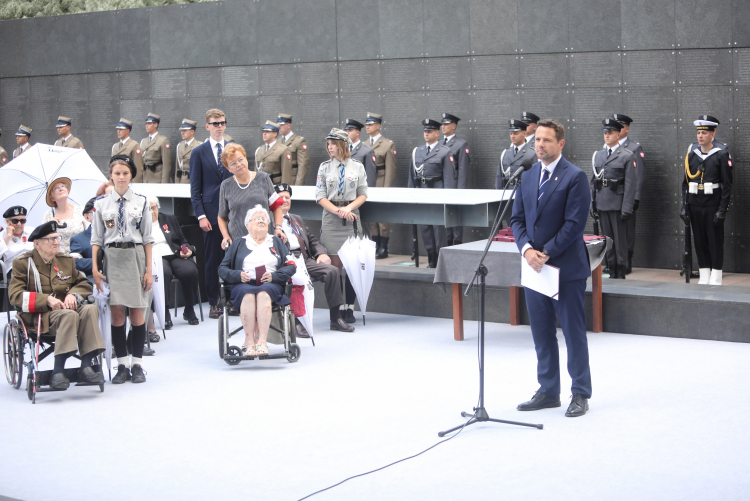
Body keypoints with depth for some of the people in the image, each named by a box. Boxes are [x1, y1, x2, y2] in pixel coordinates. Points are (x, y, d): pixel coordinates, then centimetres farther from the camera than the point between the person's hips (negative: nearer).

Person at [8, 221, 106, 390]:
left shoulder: (66, 261, 19)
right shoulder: (23, 263, 4)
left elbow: (84, 283, 21)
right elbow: (15, 294, -6)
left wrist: (73, 294, -5)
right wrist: (47, 300, -19)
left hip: (66, 307, 5)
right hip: (39, 314, -5)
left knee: (90, 309, -28)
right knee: (69, 315, -37)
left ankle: (86, 367, -31)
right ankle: (58, 372, -39)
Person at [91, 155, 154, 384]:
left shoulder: (140, 202, 3)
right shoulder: (101, 203, 5)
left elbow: (147, 238, 4)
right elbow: (96, 239, 7)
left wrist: (149, 270, -1)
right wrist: (95, 268, -2)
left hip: (135, 256, -1)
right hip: (112, 257, 1)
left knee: (137, 312, 1)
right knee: (116, 312, 1)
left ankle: (137, 364, 9)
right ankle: (122, 365, 8)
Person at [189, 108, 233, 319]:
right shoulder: (199, 152, 3)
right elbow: (195, 188, 1)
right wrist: (201, 215, -8)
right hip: (212, 213, -2)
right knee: (212, 260, 1)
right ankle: (213, 303, 10)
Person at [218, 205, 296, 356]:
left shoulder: (276, 242, 25)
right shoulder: (238, 244, 25)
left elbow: (291, 266, 13)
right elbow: (222, 269, 16)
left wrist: (274, 275, -6)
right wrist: (238, 275, -6)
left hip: (271, 284, 0)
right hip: (244, 284, 0)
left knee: (264, 293, -37)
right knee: (248, 294, -37)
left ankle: (262, 341, -46)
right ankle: (249, 342, -43)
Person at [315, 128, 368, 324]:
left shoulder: (357, 167, 6)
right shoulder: (324, 167, 6)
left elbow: (363, 194, 5)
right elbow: (320, 196, 2)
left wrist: (349, 208, -12)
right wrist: (338, 211, -12)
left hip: (352, 218, 0)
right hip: (331, 219, 0)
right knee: (335, 265, -3)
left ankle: (349, 308, 5)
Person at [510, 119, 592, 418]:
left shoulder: (575, 177, -8)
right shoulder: (527, 177, 12)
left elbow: (574, 224, -14)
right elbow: (517, 219, 10)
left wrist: (546, 253, -16)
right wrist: (527, 248, -8)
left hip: (566, 269, -6)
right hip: (535, 268, 6)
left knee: (573, 332, 1)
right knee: (541, 333, 11)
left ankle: (580, 394, 10)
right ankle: (548, 392, 21)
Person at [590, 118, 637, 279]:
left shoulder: (627, 156, -2)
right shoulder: (597, 155, 14)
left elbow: (630, 184, -7)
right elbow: (593, 181, 16)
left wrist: (627, 209, -13)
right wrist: (592, 203, 9)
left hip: (618, 205, -5)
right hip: (602, 204, 5)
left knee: (620, 241, -1)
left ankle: (621, 273, 5)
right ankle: (611, 272, 15)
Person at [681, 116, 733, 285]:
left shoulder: (722, 155, -4)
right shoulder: (691, 155, 8)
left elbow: (727, 185, -6)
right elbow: (685, 183, 10)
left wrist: (722, 210, -11)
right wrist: (684, 207, 4)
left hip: (713, 206, -4)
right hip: (695, 206, 4)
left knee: (715, 241, 1)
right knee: (699, 241, 8)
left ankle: (716, 279, 7)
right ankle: (703, 278, 15)